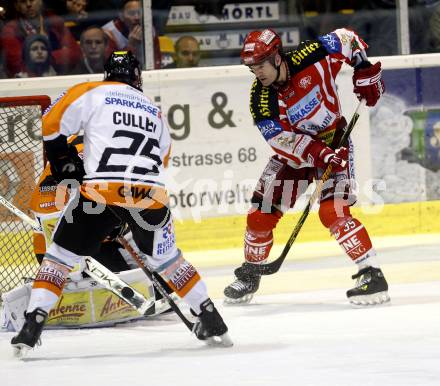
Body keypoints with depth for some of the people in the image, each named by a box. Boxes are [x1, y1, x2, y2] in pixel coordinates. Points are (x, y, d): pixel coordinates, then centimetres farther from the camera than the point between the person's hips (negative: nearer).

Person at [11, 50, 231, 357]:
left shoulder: (92, 93, 13)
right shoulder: (155, 113, 28)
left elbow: (52, 125, 5)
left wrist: (67, 165, 20)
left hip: (102, 191, -3)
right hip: (151, 194, 3)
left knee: (60, 255, 11)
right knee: (166, 258, 27)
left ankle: (33, 325, 0)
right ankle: (212, 321, 25)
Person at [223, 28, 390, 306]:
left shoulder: (311, 57, -21)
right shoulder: (260, 99, -17)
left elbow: (347, 39, -4)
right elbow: (282, 140, -24)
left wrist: (365, 71, -13)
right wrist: (320, 154, -36)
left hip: (334, 144, -3)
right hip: (293, 153, 3)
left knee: (333, 212, -23)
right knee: (260, 215, 1)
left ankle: (372, 274, -18)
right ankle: (250, 275, 24)